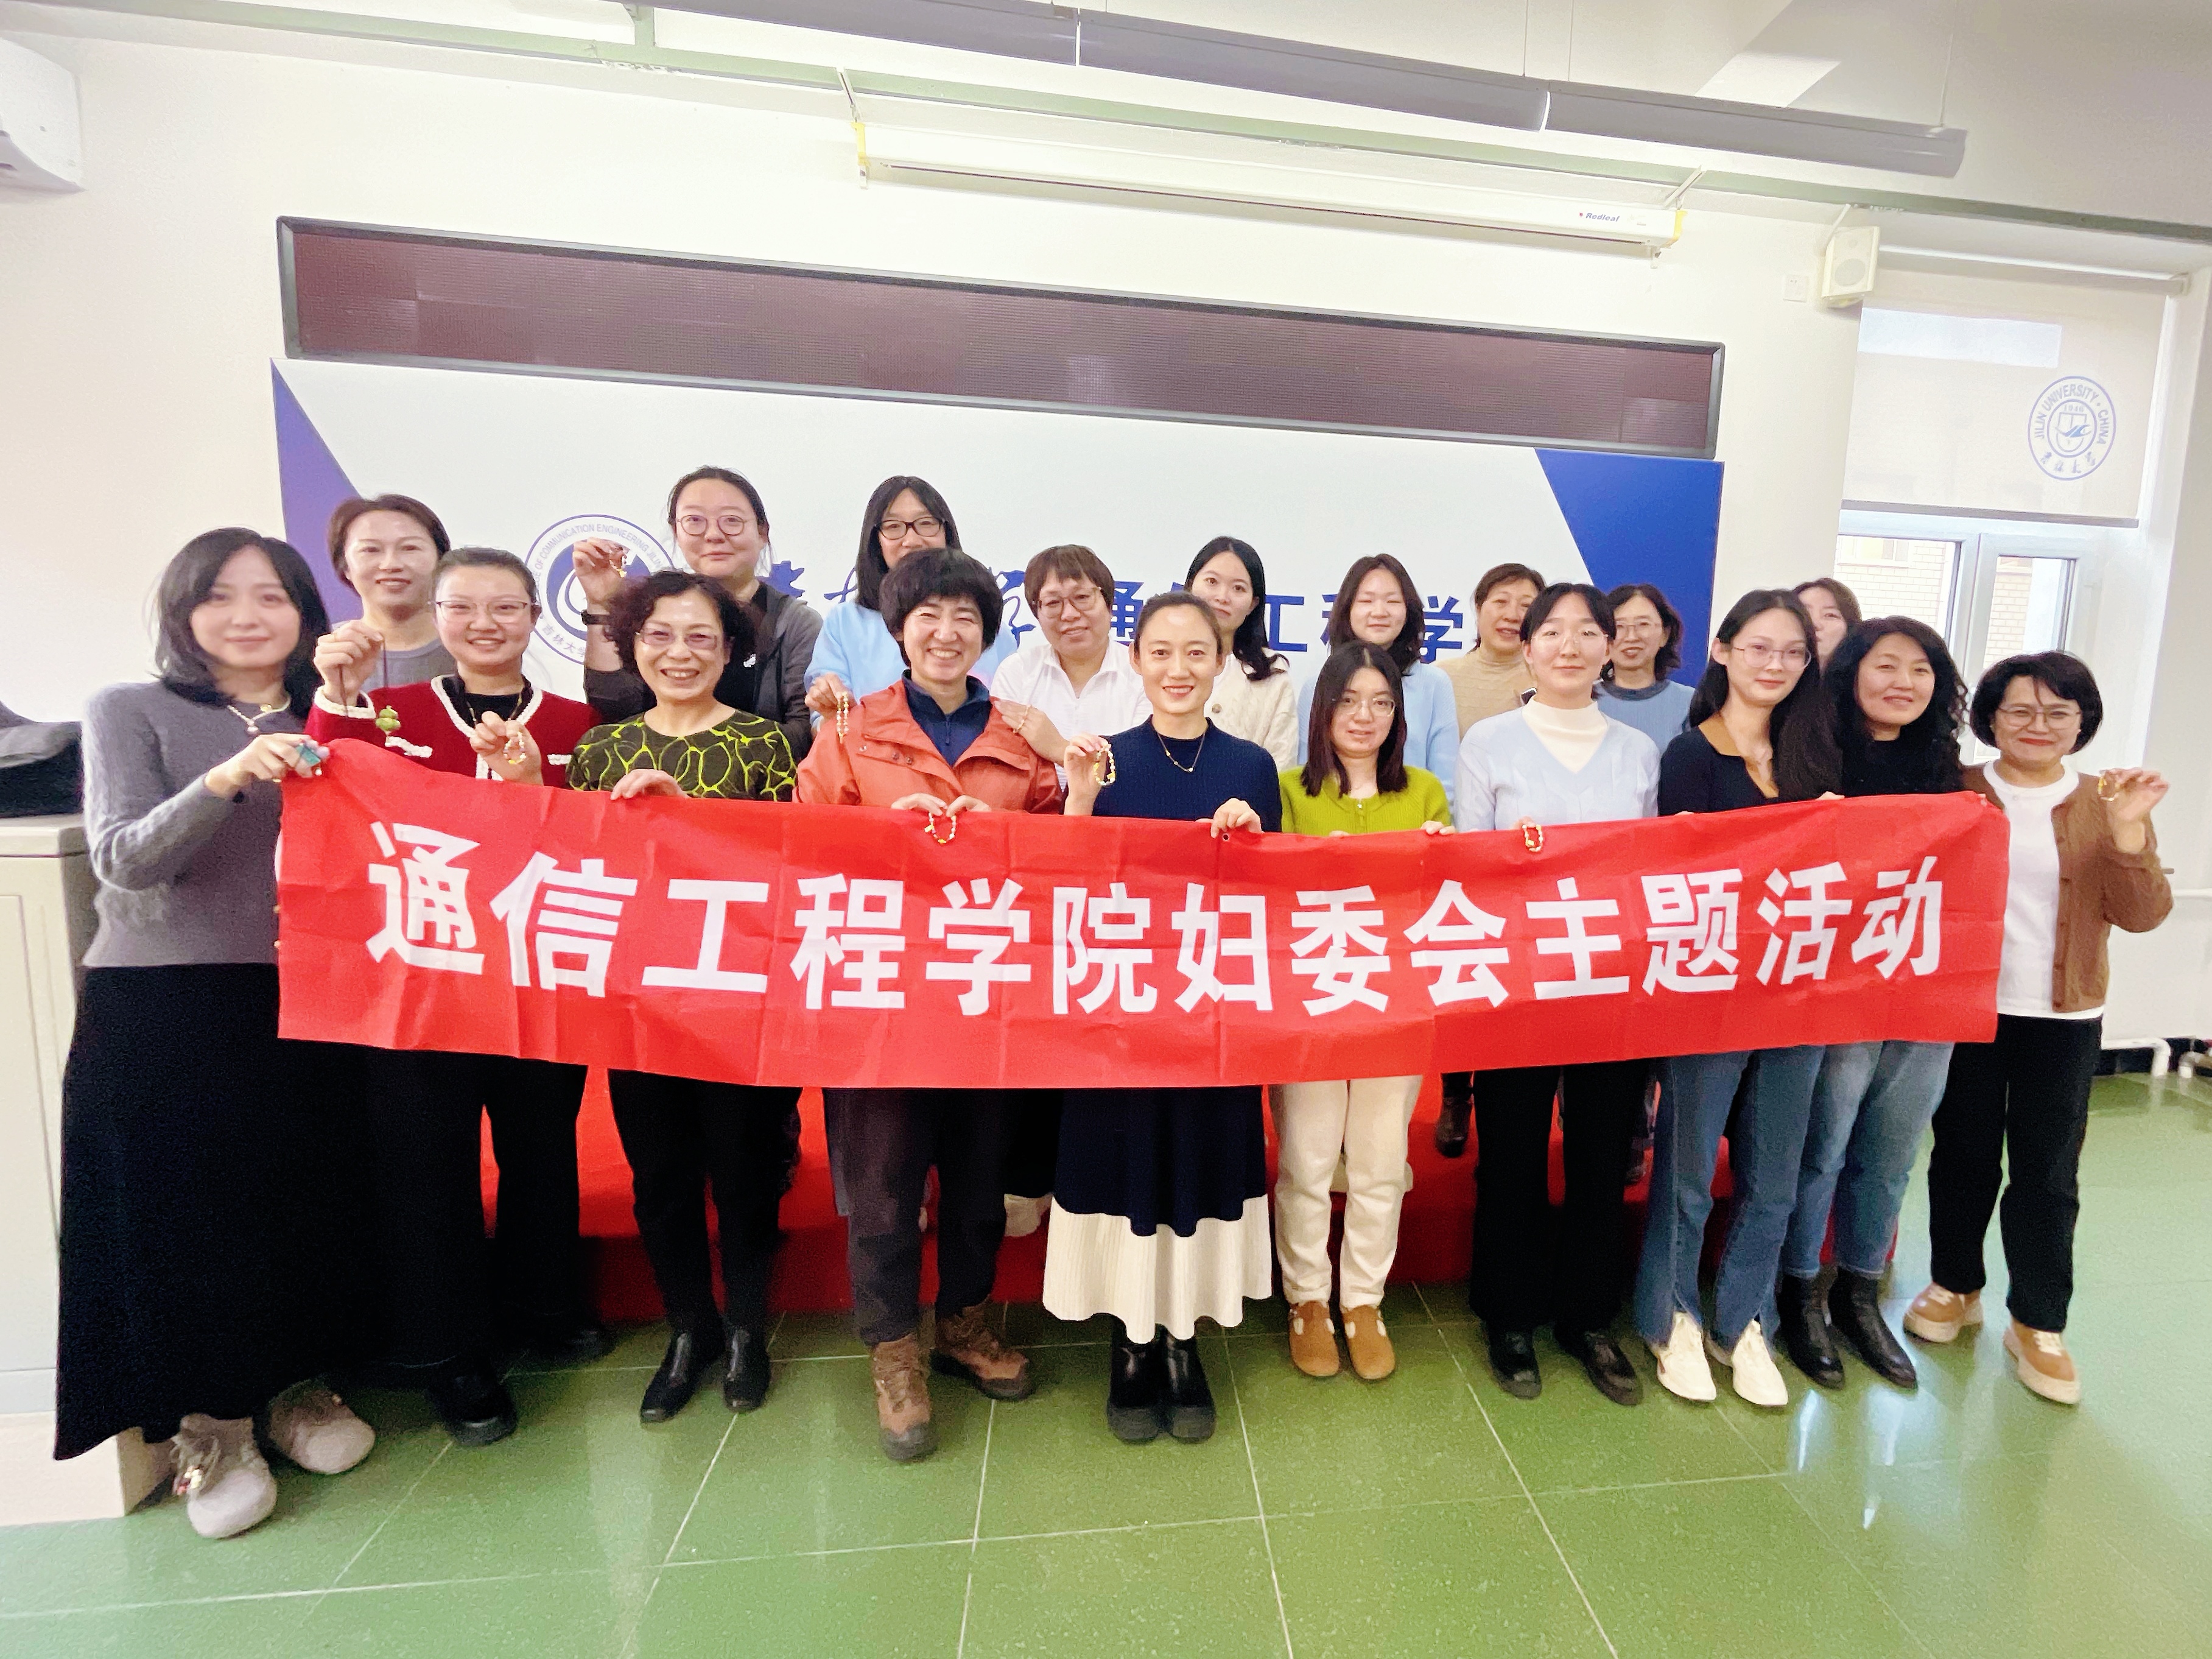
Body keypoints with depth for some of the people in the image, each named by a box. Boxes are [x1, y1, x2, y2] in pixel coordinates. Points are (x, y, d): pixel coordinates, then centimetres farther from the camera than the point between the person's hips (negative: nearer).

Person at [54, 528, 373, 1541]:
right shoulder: (130, 713, 3)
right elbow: (123, 860, -11)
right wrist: (225, 781, -26)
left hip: (301, 998, 2)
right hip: (160, 1006, -2)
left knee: (305, 1198, 5)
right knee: (180, 1209, 2)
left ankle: (295, 1385, 26)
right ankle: (210, 1426, 20)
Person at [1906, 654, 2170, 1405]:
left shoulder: (2106, 805, 3)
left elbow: (2141, 916, -4)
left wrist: (2128, 833, -17)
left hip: (2063, 1020, 1)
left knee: (2048, 1172, 7)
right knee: (1963, 1155, 12)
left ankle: (2038, 1323, 23)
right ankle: (1954, 1286, 30)